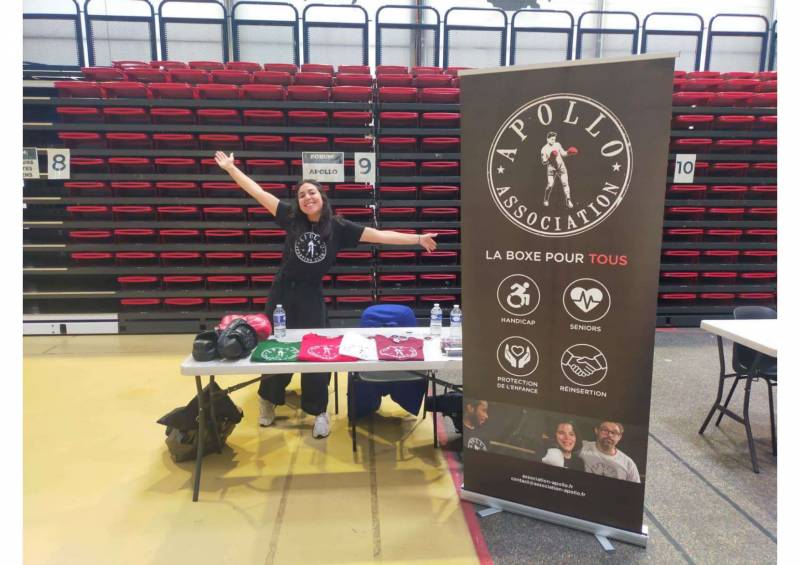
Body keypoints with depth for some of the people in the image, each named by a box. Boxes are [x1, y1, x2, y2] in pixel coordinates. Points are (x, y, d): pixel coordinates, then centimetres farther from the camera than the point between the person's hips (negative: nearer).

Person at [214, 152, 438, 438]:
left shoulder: (339, 227, -6)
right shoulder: (291, 218, -5)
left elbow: (379, 235, -7)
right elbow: (259, 193, -1)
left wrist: (418, 238, -8)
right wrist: (231, 168, 0)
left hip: (311, 296, -1)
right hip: (282, 290, 1)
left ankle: (320, 412, 20)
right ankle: (268, 399, 37)